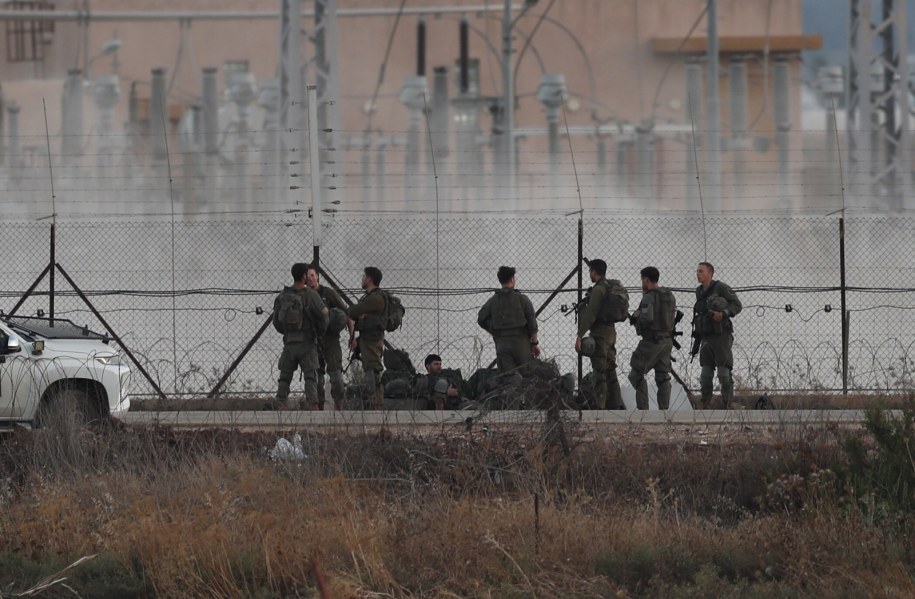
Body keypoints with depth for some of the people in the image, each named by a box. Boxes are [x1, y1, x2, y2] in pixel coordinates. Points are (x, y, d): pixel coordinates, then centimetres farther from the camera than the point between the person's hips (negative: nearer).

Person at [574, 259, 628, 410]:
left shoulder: (598, 289, -15)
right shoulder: (615, 287, 13)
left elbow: (590, 314, -21)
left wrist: (580, 335, -21)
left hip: (599, 332, -9)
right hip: (611, 331, 9)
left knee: (599, 372, -7)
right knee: (610, 371, 14)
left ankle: (600, 407, -8)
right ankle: (617, 405, 17)